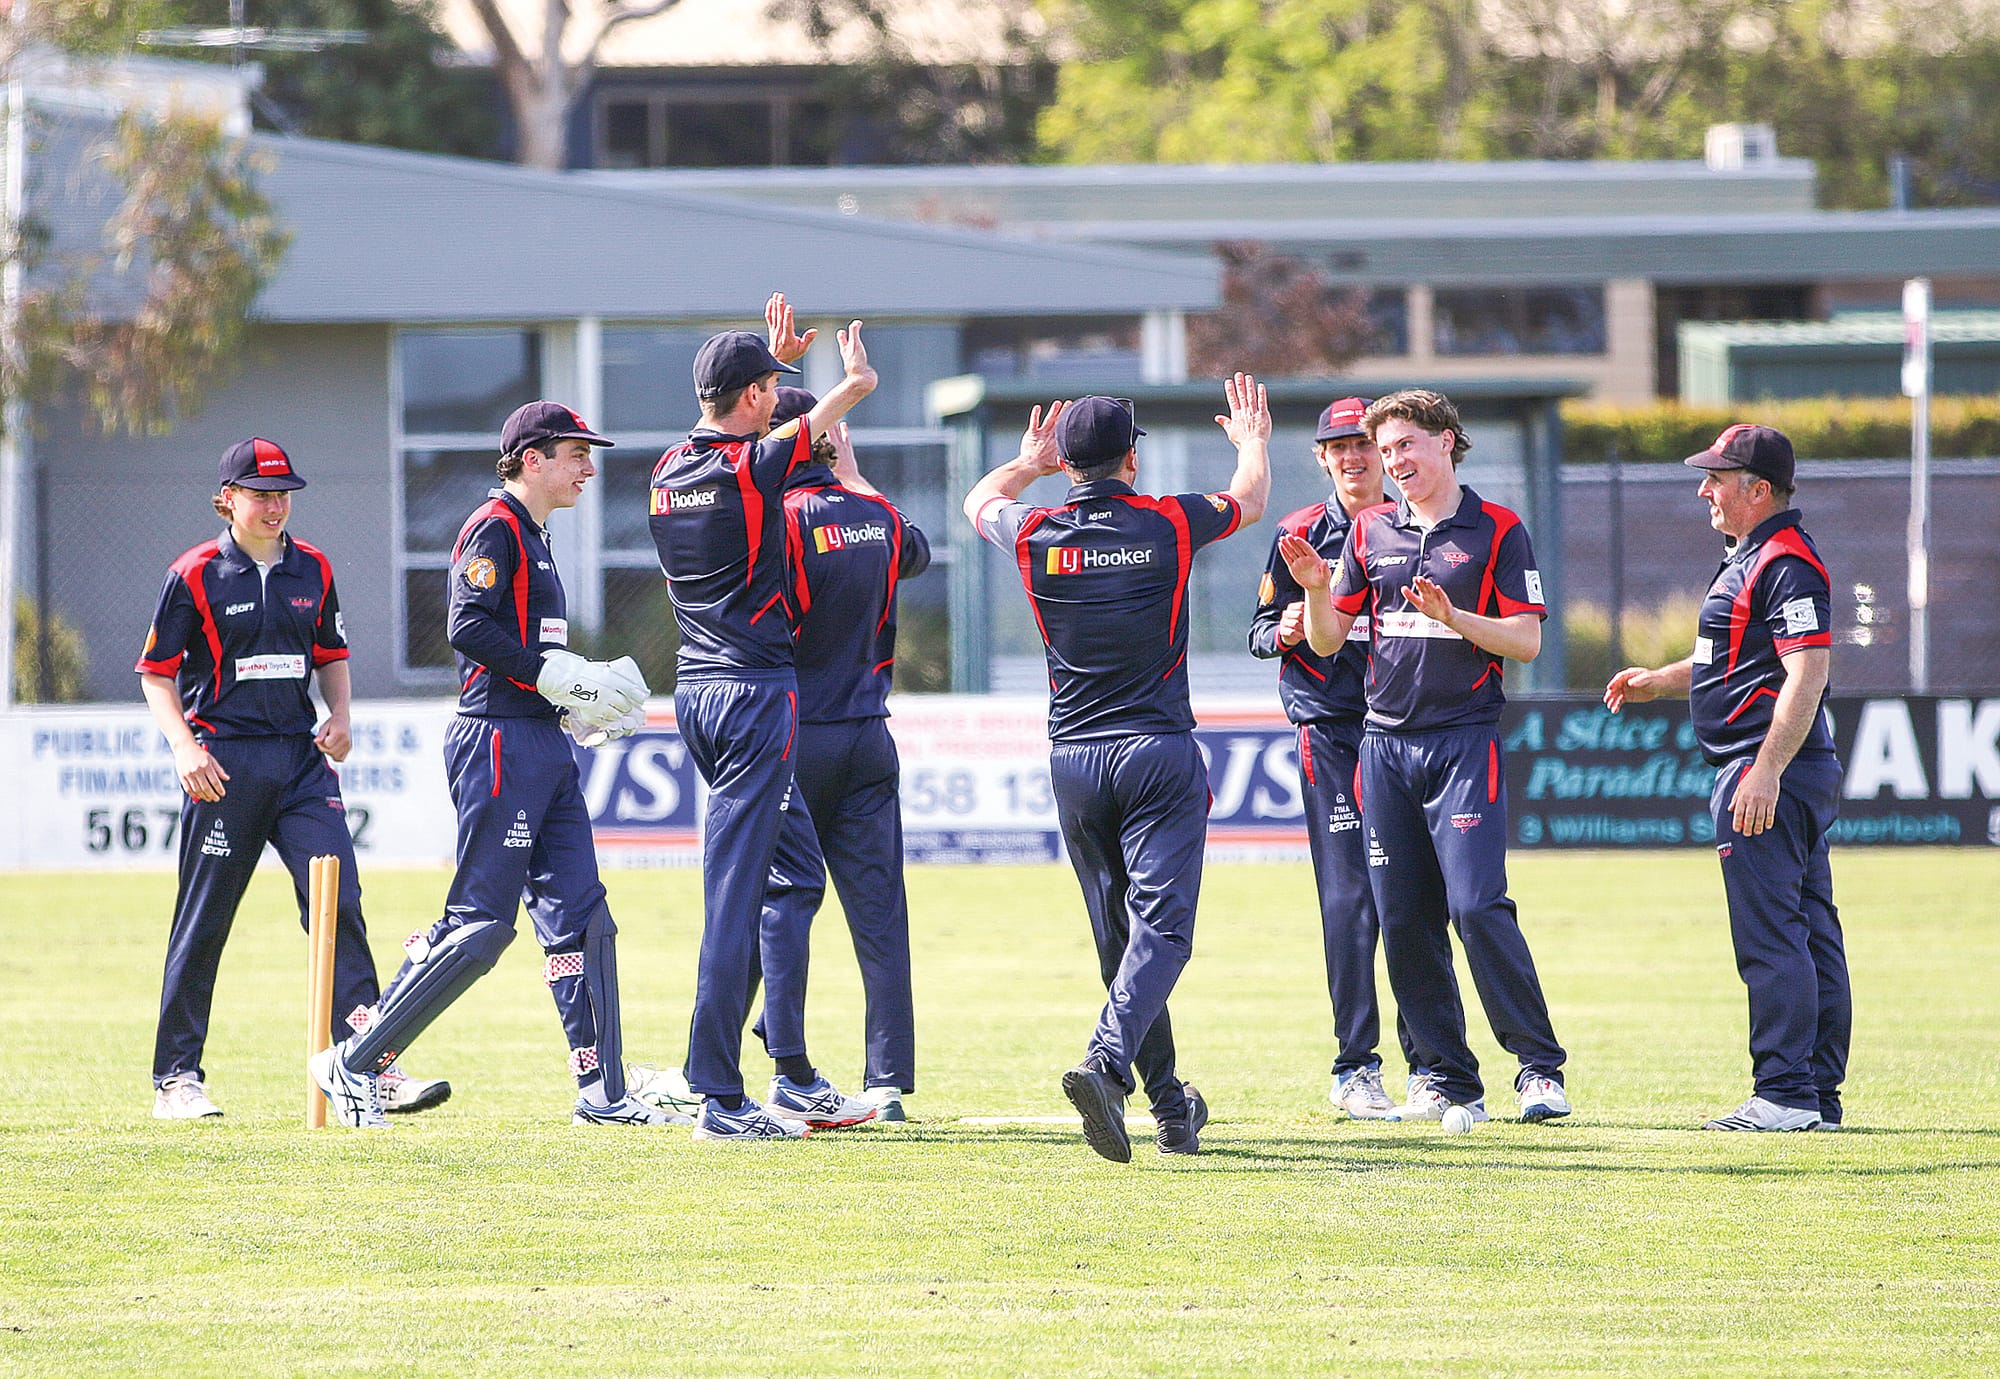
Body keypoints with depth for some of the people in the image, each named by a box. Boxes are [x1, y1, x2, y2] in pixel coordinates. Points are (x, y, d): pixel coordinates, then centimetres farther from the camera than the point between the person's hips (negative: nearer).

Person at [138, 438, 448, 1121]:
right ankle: (176, 1079, 10)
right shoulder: (195, 575, -3)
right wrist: (185, 749, -15)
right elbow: (156, 674, -1)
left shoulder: (313, 570, 10)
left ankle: (371, 1069, -10)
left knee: (340, 905, -8)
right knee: (203, 923, 1)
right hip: (226, 760, -4)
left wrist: (339, 716, 3)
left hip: (302, 757, 4)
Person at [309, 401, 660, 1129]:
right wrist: (557, 674, -19)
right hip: (500, 741, -10)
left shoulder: (534, 538, 21)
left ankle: (601, 1092, 7)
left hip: (544, 741, 10)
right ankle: (352, 1063, -4)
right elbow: (468, 627, -20)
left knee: (581, 916, 6)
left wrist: (586, 703, 11)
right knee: (482, 924, -10)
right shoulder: (495, 528, -9)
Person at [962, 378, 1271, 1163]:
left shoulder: (1035, 535, 0)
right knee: (1160, 928, -9)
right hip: (1159, 757, -3)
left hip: (1073, 761, 3)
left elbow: (980, 501, 26)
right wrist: (1252, 440, 40)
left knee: (1119, 936, 13)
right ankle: (1106, 1063, -33)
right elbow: (1250, 499, 19)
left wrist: (1029, 463, 45)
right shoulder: (1169, 525, -4)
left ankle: (1170, 1107, 19)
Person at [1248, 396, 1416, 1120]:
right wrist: (1284, 630, -14)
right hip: (1331, 730, -2)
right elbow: (1262, 635, 8)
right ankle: (1355, 1068, -3)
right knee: (1349, 899, -7)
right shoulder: (1302, 534, 6)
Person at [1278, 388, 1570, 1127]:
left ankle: (1540, 1066, -8)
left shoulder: (1496, 531, 1)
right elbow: (1327, 641, 14)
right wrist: (1315, 590, -6)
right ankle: (1447, 1079, 10)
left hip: (1464, 742, -5)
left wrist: (1450, 616, -18)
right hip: (1385, 743, 5)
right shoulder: (1371, 531, 13)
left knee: (1476, 905, -16)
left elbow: (1527, 640, -4)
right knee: (1404, 920, 2)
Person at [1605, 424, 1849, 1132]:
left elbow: (1808, 673, -23)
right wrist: (1657, 681, 21)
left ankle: (1785, 1093, -12)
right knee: (1811, 935, 10)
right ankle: (1820, 1095, 13)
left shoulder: (1786, 563, -15)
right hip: (1792, 777, 11)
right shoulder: (1752, 557, 19)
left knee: (1769, 936, -11)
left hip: (1769, 769, -11)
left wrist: (1765, 772, -28)